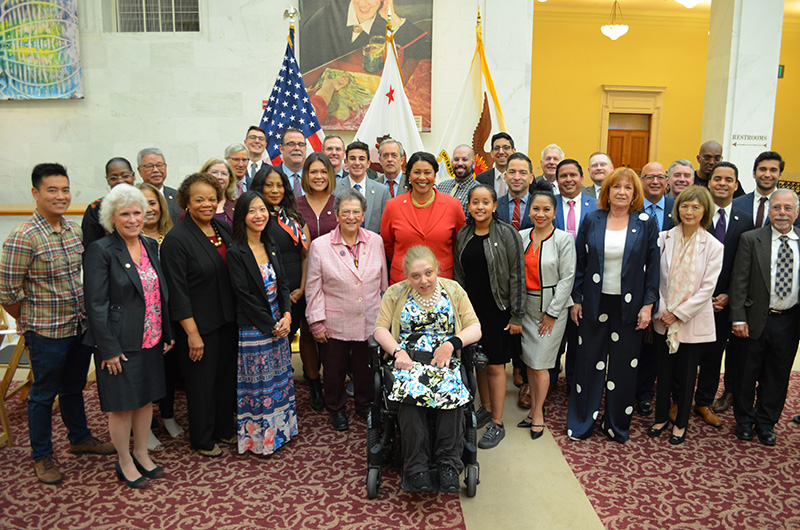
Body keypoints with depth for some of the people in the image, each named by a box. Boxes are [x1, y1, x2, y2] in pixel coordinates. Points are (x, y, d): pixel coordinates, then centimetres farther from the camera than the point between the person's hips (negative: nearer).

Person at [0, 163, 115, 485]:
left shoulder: (75, 230, 3)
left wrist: (85, 312, 11)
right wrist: (32, 324, -3)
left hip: (81, 325, 6)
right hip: (46, 334, -6)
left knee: (74, 387, 22)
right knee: (44, 394, 11)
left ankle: (79, 438, 41)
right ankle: (42, 457, 29)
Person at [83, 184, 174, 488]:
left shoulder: (150, 246, 6)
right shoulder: (101, 251, -13)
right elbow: (96, 305, -14)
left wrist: (167, 333, 9)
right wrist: (109, 349, -16)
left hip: (151, 340, 6)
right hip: (120, 343, -6)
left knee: (146, 398, 17)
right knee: (122, 404, 7)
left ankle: (141, 454, 35)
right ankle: (124, 463, 26)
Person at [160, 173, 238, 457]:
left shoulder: (223, 228, 5)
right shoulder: (176, 239, -16)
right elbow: (177, 292, -17)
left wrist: (239, 315, 10)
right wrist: (192, 333, -18)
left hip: (228, 319, 7)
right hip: (198, 324, -7)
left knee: (227, 375, 18)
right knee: (202, 382, 8)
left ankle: (224, 428, 37)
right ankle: (202, 439, 28)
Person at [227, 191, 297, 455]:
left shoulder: (271, 247, 7)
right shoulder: (236, 253, -14)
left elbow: (283, 284, 8)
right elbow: (244, 295, -17)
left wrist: (286, 315, -7)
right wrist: (272, 325, -14)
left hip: (278, 325, 7)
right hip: (253, 329, -6)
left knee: (279, 379, 16)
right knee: (258, 384, 5)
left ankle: (279, 429, 32)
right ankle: (258, 437, 22)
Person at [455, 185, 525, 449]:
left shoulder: (506, 233, -8)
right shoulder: (463, 235, 5)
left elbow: (517, 275, -9)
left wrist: (517, 316, -10)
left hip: (497, 310, -4)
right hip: (472, 308, 5)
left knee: (495, 366, 1)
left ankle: (497, 424, 14)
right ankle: (485, 408, 34)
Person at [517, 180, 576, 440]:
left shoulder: (564, 239, -8)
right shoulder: (521, 236, 3)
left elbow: (567, 279, -9)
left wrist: (551, 313, -10)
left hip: (552, 306, -4)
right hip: (527, 306, 4)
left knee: (540, 363, 0)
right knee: (529, 360, 11)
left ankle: (538, 413, 17)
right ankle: (534, 408, 26)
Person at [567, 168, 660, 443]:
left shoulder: (645, 224, 0)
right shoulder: (591, 220, 2)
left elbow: (652, 267, 1)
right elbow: (579, 263, 4)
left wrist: (648, 304, -5)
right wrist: (576, 300, 1)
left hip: (628, 306, 0)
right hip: (594, 304, 1)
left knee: (624, 366, 8)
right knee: (589, 363, 7)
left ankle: (617, 425, 26)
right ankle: (581, 423, 22)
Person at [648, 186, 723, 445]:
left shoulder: (713, 246, -6)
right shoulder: (664, 238, -1)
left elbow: (707, 288, -8)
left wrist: (678, 313, -12)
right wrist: (662, 310, -8)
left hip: (692, 322, -1)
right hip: (663, 320, 2)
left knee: (686, 375, 10)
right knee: (664, 372, 11)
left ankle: (681, 423, 28)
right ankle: (661, 417, 30)